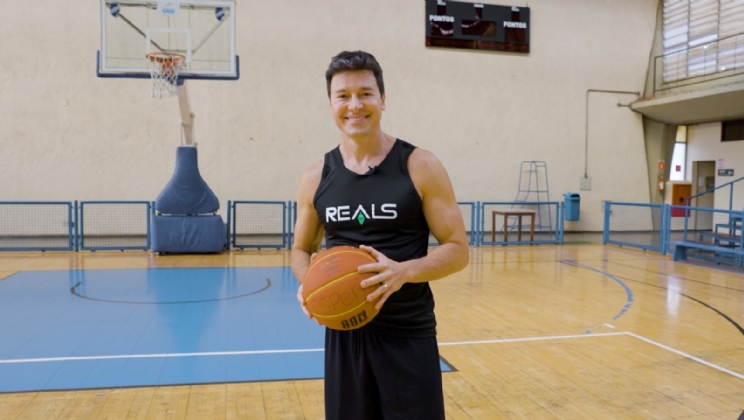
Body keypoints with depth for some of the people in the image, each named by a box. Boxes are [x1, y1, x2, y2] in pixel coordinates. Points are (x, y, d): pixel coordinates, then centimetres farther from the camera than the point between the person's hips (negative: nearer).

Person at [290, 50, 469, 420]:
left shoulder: (420, 167, -7)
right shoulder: (316, 177, 2)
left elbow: (457, 250, -6)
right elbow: (301, 249, 13)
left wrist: (404, 271, -24)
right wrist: (308, 281, -9)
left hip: (409, 334, -3)